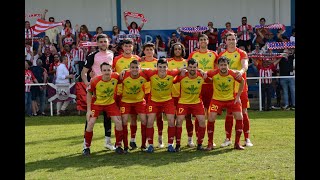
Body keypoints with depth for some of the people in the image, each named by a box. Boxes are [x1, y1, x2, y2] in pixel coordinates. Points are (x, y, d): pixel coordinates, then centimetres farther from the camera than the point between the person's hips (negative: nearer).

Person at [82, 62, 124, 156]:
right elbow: (89, 93, -10)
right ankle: (86, 147, 6)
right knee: (90, 123, -12)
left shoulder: (116, 76, -21)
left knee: (119, 122, -7)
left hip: (111, 103, 2)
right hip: (97, 103, -2)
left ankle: (118, 146, 13)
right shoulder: (95, 80, -26)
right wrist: (89, 109, -12)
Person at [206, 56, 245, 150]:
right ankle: (210, 144, 2)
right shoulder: (213, 73, -20)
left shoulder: (233, 74, -19)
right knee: (211, 119, -14)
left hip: (231, 99, 1)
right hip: (217, 99, -1)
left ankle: (237, 143, 6)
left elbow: (242, 81, 0)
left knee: (239, 118, -9)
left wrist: (238, 96, -1)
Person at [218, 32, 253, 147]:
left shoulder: (241, 53, -1)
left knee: (244, 112, 0)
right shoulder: (222, 55, 8)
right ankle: (228, 139, 12)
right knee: (229, 113, 4)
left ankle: (247, 139, 6)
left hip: (241, 87, -2)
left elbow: (245, 65, -19)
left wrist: (241, 70, -42)